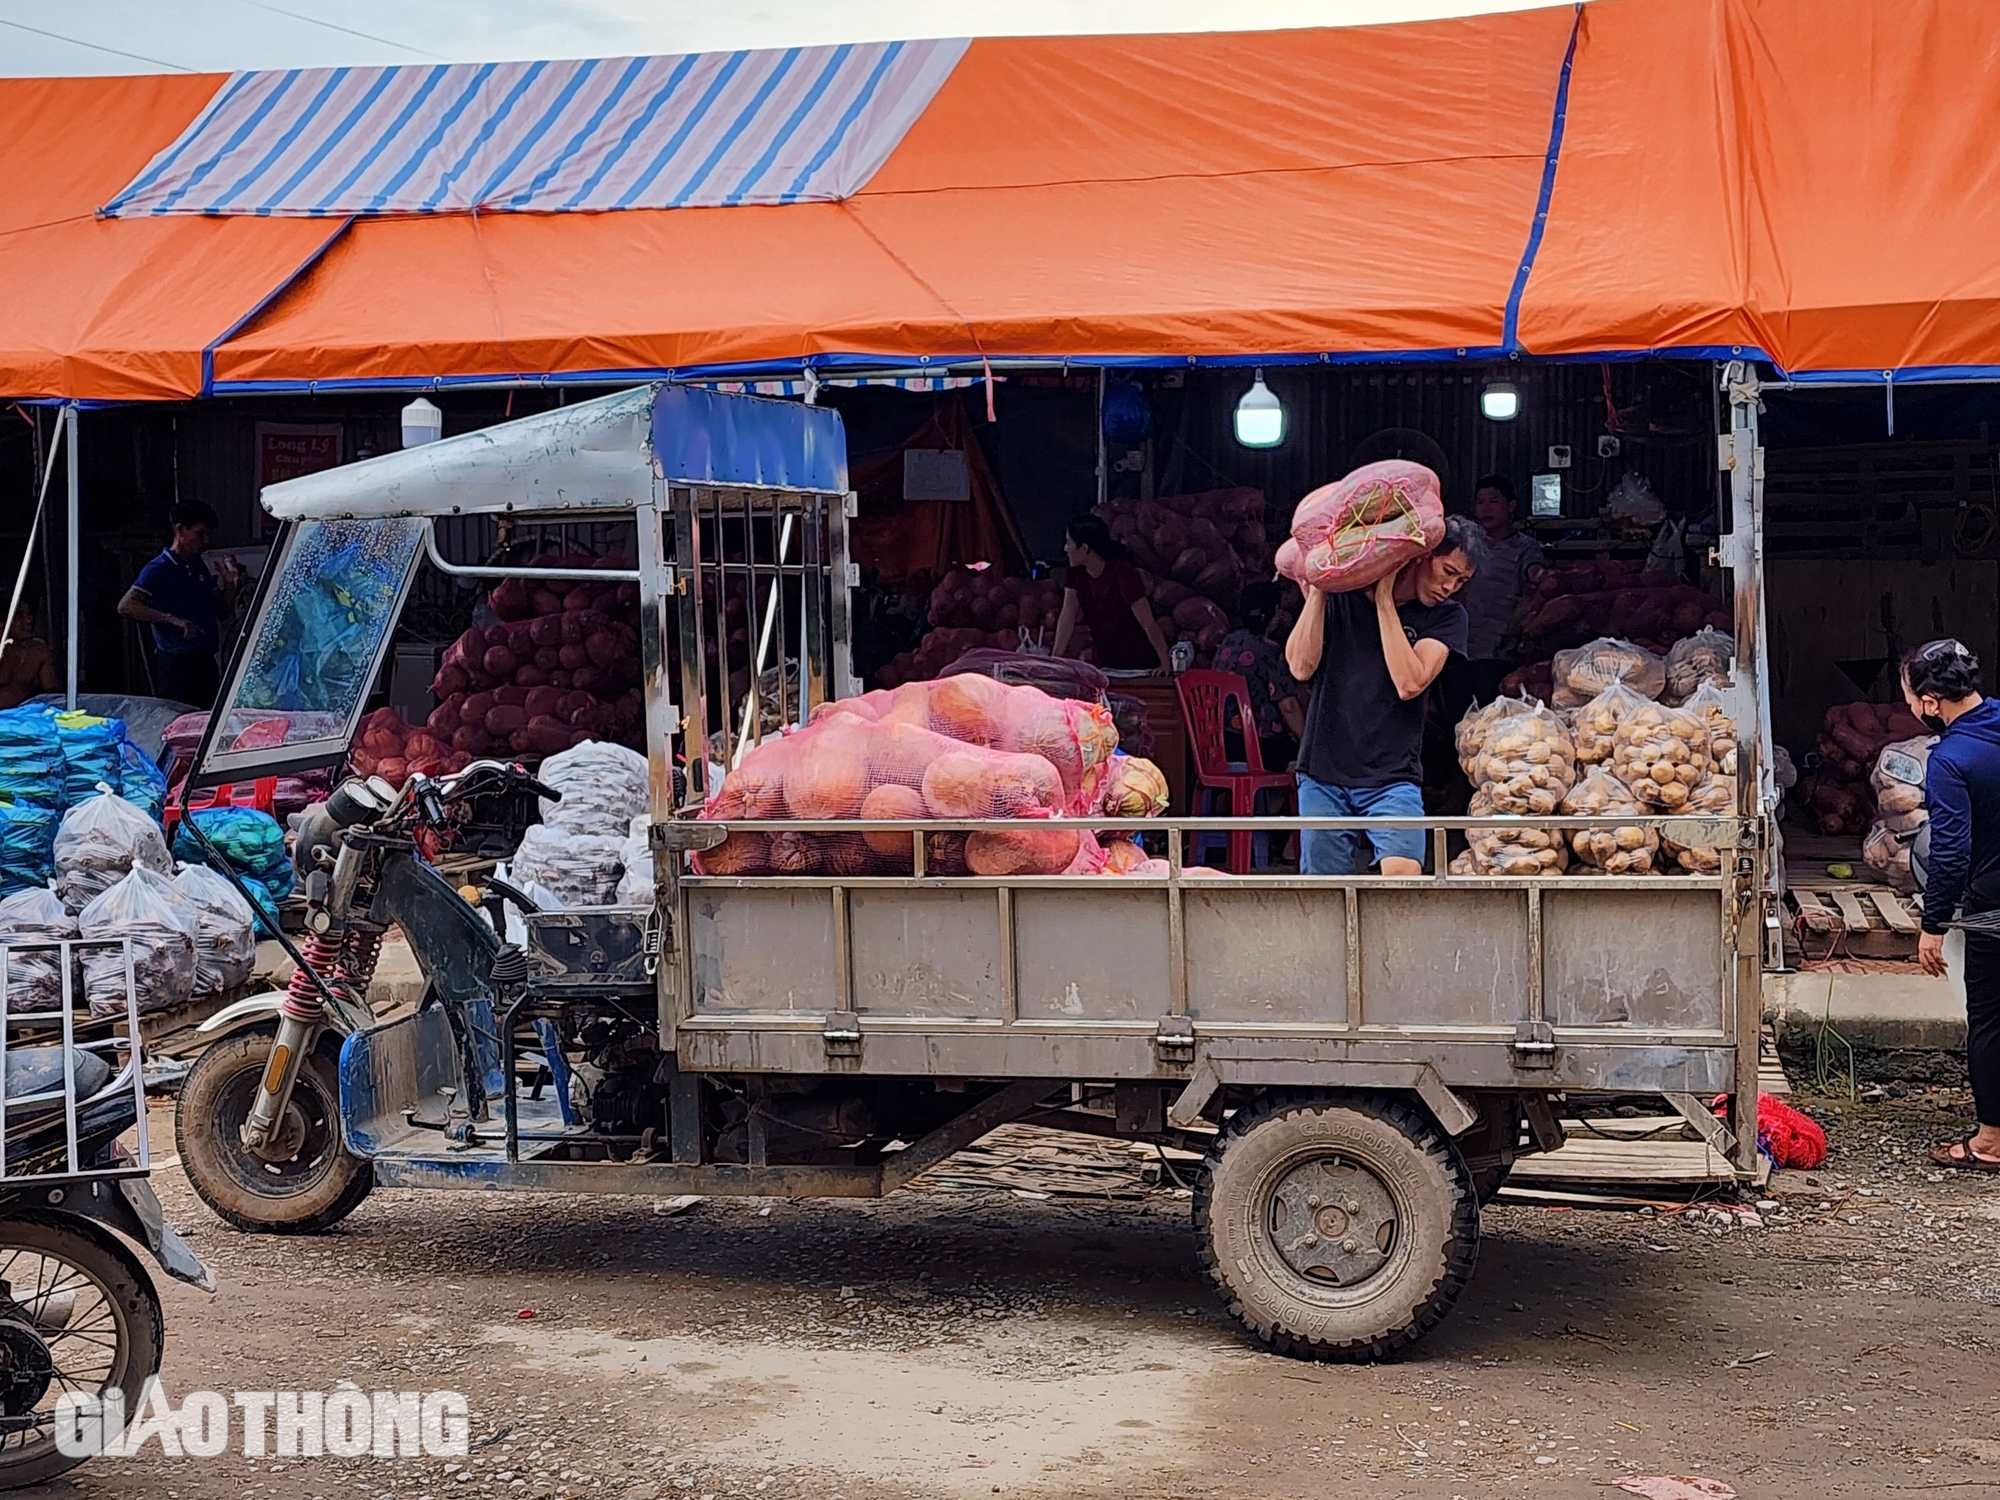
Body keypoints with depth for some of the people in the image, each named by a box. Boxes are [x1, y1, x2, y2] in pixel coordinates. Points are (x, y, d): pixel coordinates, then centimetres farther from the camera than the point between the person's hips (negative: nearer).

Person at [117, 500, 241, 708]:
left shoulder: (200, 567, 15)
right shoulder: (159, 569, -9)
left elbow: (219, 610, 22)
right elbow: (126, 606, -19)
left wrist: (230, 584, 2)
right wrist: (172, 619, -25)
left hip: (205, 660, 8)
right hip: (177, 664, -8)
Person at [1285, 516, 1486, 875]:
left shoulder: (1447, 616, 4)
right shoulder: (1341, 595, 5)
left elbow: (1409, 683, -12)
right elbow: (1301, 667, -4)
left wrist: (1384, 596, -9)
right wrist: (1316, 589, -9)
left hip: (1392, 779, -1)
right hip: (1322, 775, 1)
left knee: (1403, 875, -22)